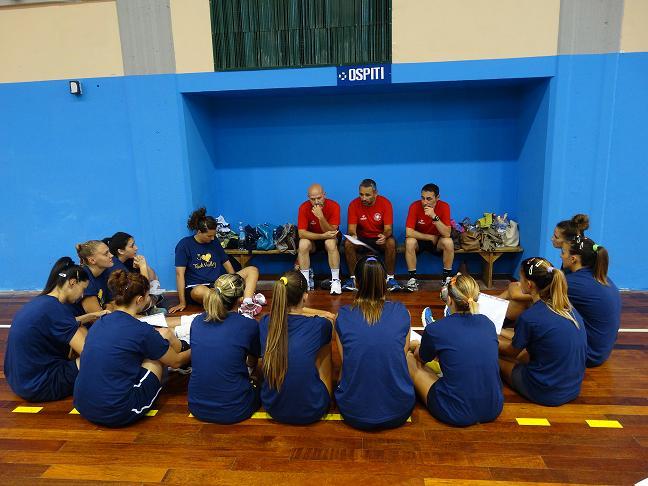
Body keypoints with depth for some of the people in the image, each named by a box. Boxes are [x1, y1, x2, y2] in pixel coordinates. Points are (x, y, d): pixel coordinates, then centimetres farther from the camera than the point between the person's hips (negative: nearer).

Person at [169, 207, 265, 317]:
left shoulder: (214, 243, 13)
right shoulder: (185, 244, -2)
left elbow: (226, 263, 20)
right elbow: (180, 273, -8)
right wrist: (182, 303, -14)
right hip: (196, 287, -5)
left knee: (252, 270, -9)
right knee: (199, 291, -42)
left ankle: (246, 304, -39)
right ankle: (250, 299, -50)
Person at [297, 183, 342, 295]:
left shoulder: (333, 206, -21)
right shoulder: (304, 207, -19)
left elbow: (331, 232, -25)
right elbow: (301, 233, -23)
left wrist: (321, 217, -41)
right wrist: (323, 235, -34)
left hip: (329, 238, -1)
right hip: (311, 239, 1)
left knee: (330, 243, -35)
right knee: (303, 244, -32)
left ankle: (335, 280, -25)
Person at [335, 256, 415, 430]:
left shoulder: (343, 316, -9)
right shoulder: (400, 312, -8)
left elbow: (345, 361, 4)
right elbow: (404, 352, 8)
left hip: (355, 415, 0)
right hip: (398, 414, 1)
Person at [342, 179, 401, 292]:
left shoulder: (385, 203, -12)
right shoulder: (354, 204, -10)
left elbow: (388, 228, -15)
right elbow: (351, 228, -12)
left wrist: (385, 236, -39)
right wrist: (353, 235, -36)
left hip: (380, 239, -1)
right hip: (361, 239, 1)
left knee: (391, 242, -32)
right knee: (348, 243, -28)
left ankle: (390, 278, -18)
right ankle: (353, 278, -14)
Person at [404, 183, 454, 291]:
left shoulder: (444, 206, -18)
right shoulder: (415, 206, -21)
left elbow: (447, 234, -26)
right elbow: (408, 232, -26)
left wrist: (434, 217, -37)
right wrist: (431, 237, -20)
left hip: (437, 241, 1)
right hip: (419, 240, -1)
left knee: (448, 242, -29)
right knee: (410, 242, -32)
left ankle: (446, 277, -10)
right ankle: (412, 278, -18)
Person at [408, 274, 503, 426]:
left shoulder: (435, 330, -14)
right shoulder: (487, 323, -1)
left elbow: (421, 357, 10)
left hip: (456, 414, -5)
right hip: (494, 410, 5)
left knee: (408, 358, 13)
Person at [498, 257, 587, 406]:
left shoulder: (529, 317, -21)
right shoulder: (567, 308, 1)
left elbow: (513, 351, -1)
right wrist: (499, 332, 23)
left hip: (546, 394, -7)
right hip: (573, 388, 7)